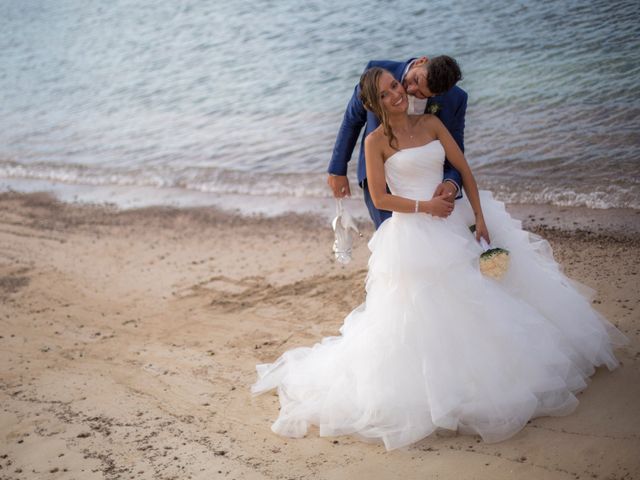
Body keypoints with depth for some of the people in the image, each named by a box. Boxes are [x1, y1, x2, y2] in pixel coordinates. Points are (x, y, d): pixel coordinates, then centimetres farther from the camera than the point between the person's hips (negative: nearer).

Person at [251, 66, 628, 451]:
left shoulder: (431, 124, 7)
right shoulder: (377, 141, -4)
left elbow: (465, 170, 5)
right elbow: (380, 198, -6)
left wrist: (479, 218, -3)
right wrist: (425, 207, -13)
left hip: (452, 224, 5)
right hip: (412, 235, -5)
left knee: (474, 301, 8)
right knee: (426, 314, -5)